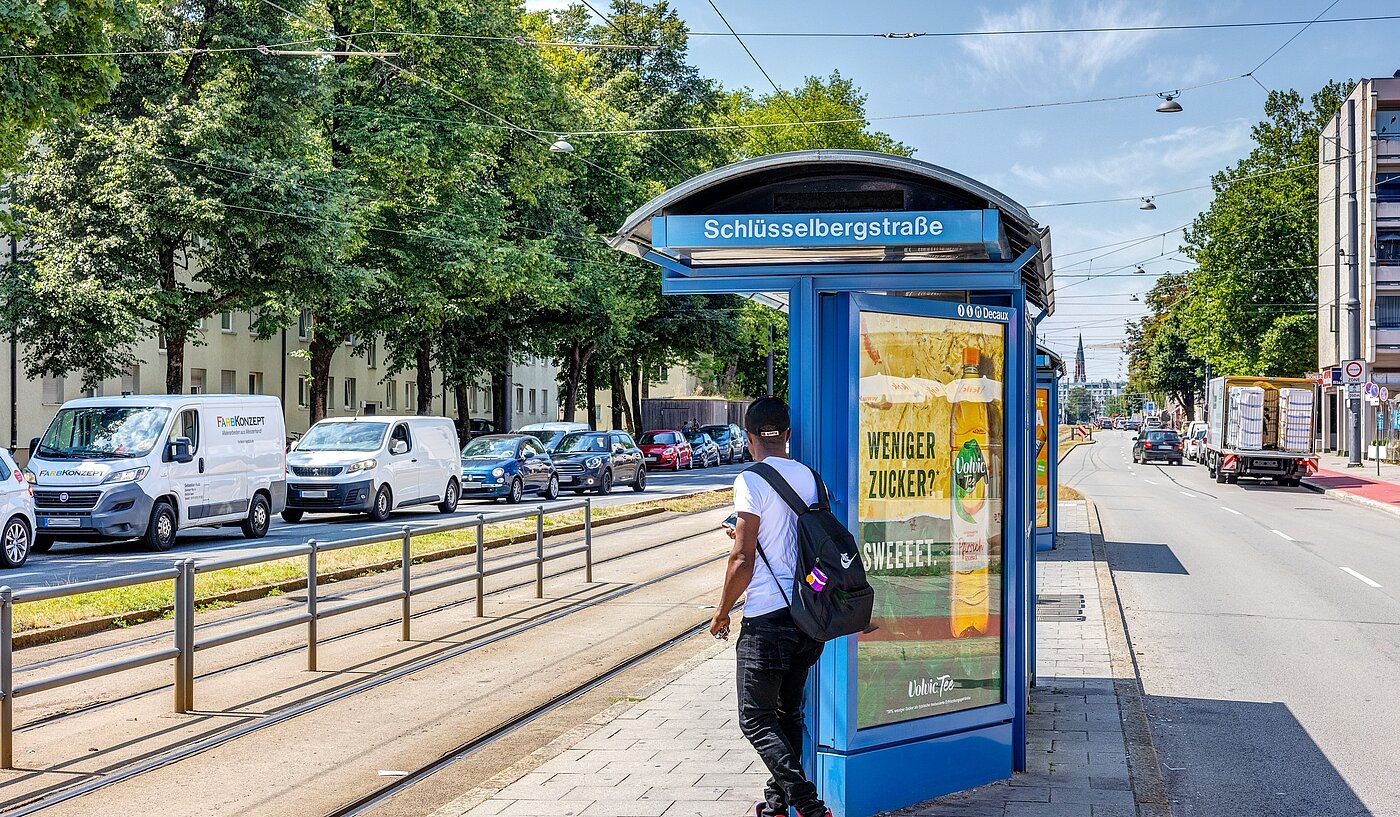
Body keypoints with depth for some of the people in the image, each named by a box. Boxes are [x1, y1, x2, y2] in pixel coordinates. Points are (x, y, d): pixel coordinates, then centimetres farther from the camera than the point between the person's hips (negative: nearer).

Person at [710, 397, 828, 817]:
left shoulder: (752, 482, -13)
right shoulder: (810, 477, 7)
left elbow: (742, 560, -15)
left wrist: (722, 613, -2)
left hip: (767, 617, -7)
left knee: (756, 719, 0)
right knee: (788, 712, 18)